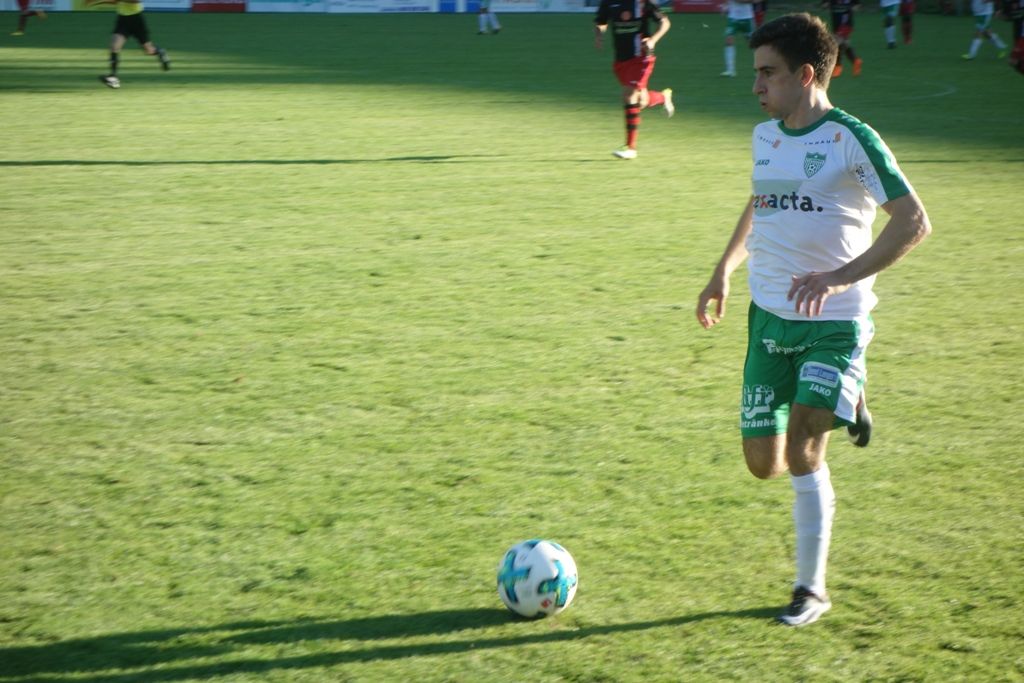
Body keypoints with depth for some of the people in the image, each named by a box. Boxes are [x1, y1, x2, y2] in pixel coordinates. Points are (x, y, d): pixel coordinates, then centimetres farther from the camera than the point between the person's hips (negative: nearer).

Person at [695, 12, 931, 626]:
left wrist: (840, 277, -27)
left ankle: (812, 589, -2)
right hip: (770, 317, 6)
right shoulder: (764, 137, 7)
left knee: (801, 449, -18)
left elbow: (914, 222, -18)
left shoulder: (851, 140, -13)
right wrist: (725, 270, 20)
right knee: (764, 465, 4)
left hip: (836, 323, -6)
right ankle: (843, 407, 34)